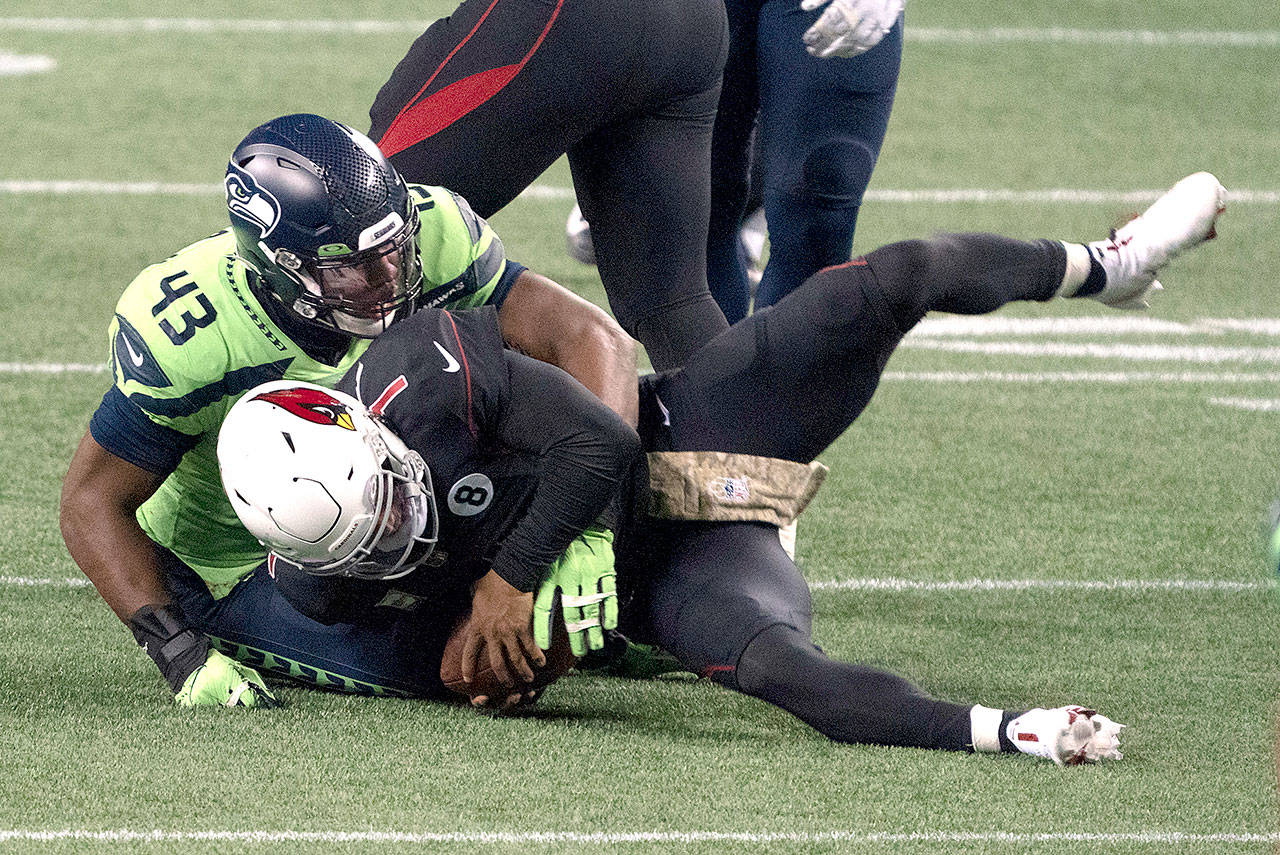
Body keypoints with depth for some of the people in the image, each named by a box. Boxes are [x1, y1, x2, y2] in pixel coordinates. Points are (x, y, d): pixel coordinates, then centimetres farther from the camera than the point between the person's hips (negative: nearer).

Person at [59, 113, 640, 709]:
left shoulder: (430, 240, -26)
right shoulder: (189, 333, -35)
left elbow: (595, 339, -27)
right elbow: (93, 501, -23)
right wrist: (181, 655, -34)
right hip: (234, 565, -4)